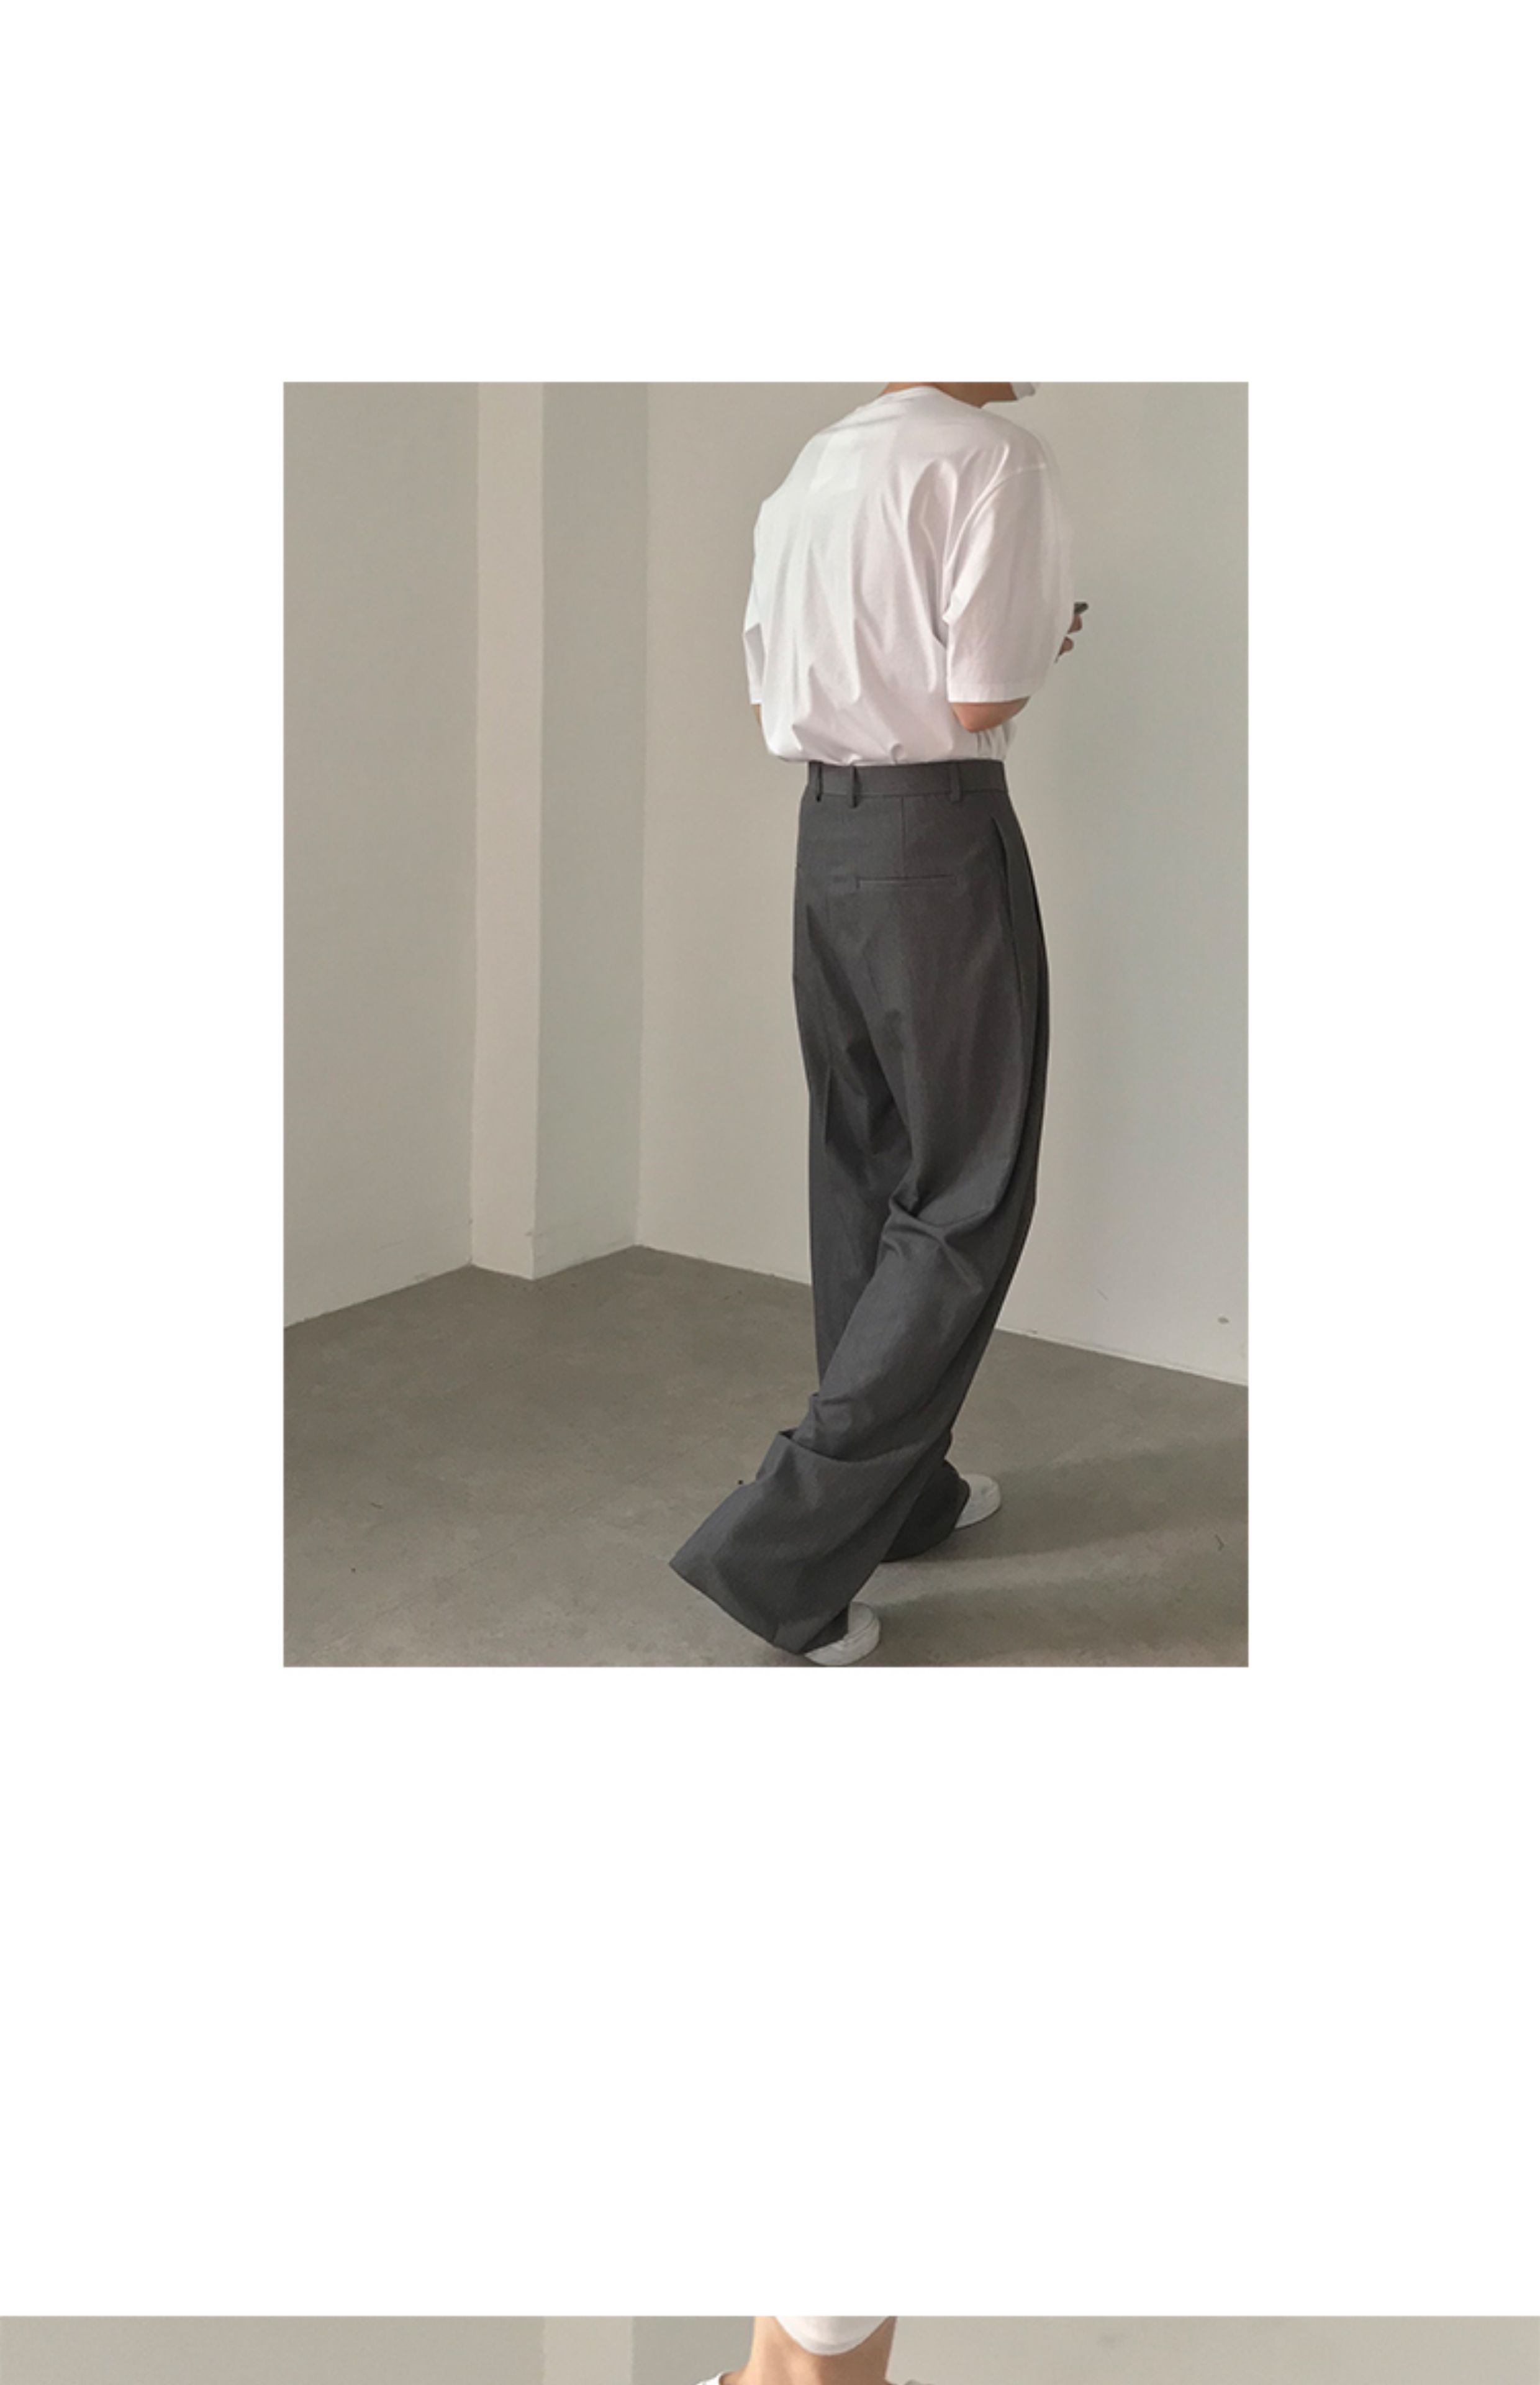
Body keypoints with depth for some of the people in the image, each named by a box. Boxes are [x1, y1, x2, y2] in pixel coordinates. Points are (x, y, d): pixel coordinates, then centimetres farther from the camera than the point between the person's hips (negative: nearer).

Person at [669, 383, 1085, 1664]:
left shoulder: (813, 469, 13)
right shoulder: (995, 457, -11)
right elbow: (983, 704, -15)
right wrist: (1044, 643, 4)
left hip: (827, 827, 8)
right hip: (941, 834, -8)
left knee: (867, 1172, 15)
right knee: (969, 1200, -1)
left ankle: (904, 1489, 28)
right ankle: (787, 1541, -6)